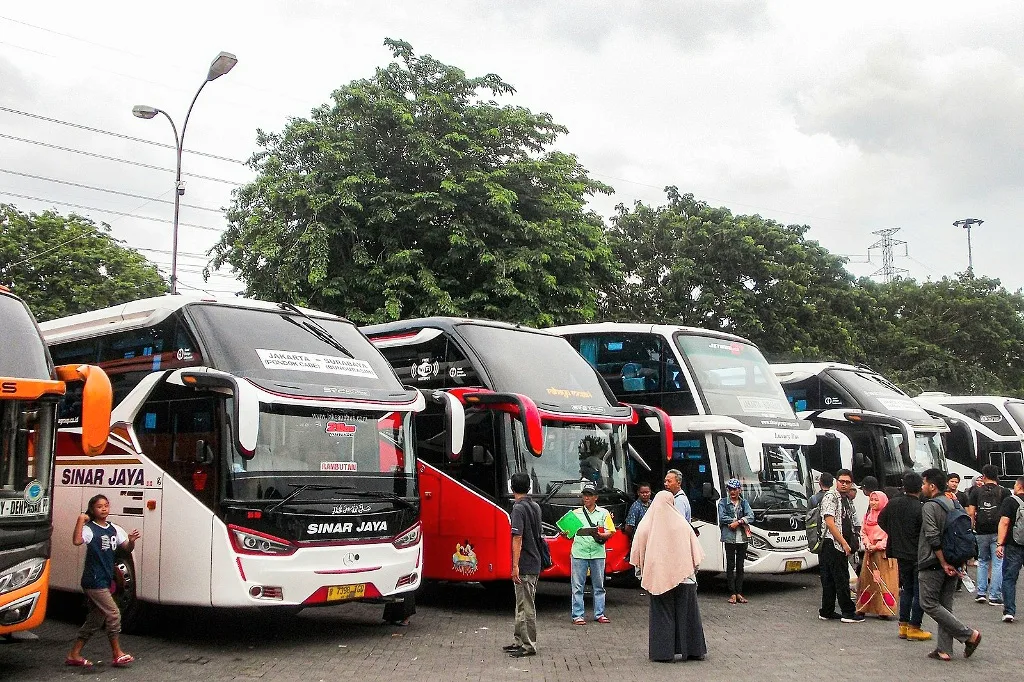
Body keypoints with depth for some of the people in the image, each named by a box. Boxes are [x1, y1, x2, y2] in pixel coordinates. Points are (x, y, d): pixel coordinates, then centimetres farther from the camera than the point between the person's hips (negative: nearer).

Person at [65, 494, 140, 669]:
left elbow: (127, 549, 11)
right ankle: (117, 654, 0)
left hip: (105, 582, 8)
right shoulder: (89, 529, -10)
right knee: (113, 614, -9)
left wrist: (131, 541, -10)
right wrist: (80, 520, -28)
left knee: (95, 620, 12)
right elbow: (77, 541, -30)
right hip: (94, 581, -8)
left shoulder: (115, 530, 11)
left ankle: (74, 655, 20)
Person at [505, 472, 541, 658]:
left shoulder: (518, 508, -15)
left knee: (526, 607, -4)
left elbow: (517, 539, -20)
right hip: (535, 564, 9)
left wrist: (515, 566, -20)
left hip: (524, 566, -9)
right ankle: (520, 641, 23)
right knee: (522, 605, 16)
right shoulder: (535, 506, 11)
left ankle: (529, 646, 0)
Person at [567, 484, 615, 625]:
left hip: (597, 553, 1)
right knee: (577, 586, -1)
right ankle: (577, 615, 3)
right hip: (579, 552, -1)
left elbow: (610, 532, 3)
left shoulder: (603, 513, 9)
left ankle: (599, 614, 16)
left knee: (599, 585, 7)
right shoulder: (576, 513, 11)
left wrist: (601, 536, -17)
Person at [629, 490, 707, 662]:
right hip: (683, 576, 1)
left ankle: (663, 652, 4)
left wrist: (641, 573, 13)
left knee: (662, 614, 5)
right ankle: (692, 650, 15)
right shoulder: (682, 523, -2)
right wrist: (694, 569, 15)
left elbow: (638, 553, 3)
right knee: (686, 613, 10)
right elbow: (695, 553, 4)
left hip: (658, 576, -1)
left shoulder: (646, 525, -3)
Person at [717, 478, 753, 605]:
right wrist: (741, 521, -10)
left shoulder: (744, 503, 11)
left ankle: (739, 593, 11)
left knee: (740, 566, 6)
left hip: (742, 538, 2)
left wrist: (737, 522, -16)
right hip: (729, 538, -2)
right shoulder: (723, 502, 5)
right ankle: (732, 593, 1)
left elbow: (751, 517, -3)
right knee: (730, 565, -2)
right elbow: (722, 517, -10)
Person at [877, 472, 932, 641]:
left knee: (906, 589, 18)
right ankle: (914, 628, 5)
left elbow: (881, 520, 13)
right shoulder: (921, 509, -20)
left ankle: (903, 625, 19)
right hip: (918, 555, -6)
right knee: (919, 592, 4)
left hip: (901, 554, 6)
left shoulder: (893, 503, -1)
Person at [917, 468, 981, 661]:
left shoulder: (929, 506, -13)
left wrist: (944, 564, -16)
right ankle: (944, 649, 10)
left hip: (933, 564, -8)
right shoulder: (953, 504, 11)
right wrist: (954, 563, 11)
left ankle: (969, 635, -5)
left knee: (929, 604, -1)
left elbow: (933, 538, -21)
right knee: (945, 605, 11)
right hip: (953, 564, 8)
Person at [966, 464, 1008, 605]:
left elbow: (971, 512, 1)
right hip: (998, 531, -2)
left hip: (981, 532, 2)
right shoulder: (1003, 491, 0)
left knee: (982, 561, 16)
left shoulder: (976, 491, 4)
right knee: (997, 563, 2)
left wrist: (973, 527, 12)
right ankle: (994, 596, 0)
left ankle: (981, 593, 11)